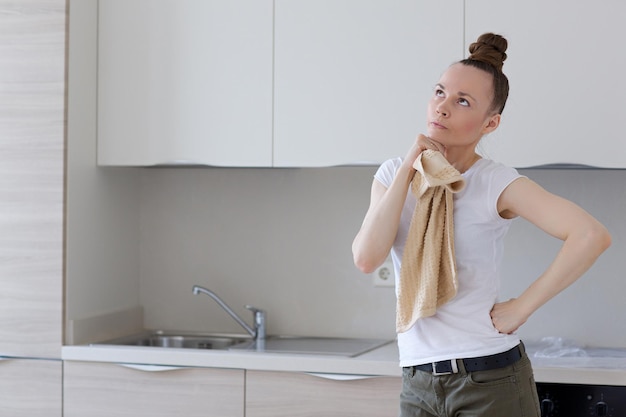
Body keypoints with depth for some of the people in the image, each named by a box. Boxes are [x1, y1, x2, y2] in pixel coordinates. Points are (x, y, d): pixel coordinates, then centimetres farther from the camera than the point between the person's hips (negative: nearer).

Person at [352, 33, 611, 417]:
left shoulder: (496, 183, -9)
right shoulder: (393, 174, 3)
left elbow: (592, 235, -21)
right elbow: (367, 259, -12)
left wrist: (521, 308, -17)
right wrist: (408, 171, -12)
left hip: (491, 378, -4)